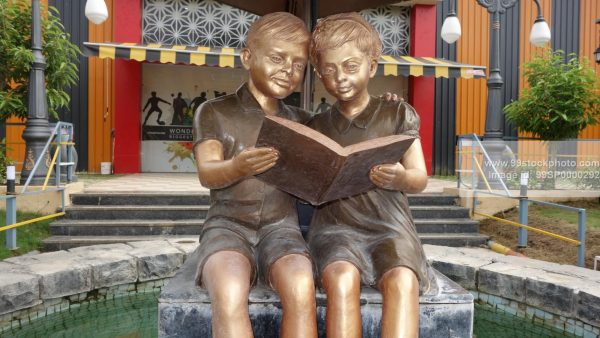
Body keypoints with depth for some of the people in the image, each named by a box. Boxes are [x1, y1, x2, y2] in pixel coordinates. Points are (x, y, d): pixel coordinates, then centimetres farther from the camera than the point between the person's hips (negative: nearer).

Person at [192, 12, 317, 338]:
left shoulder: (301, 121, 11)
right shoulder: (214, 112, 0)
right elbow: (207, 174, -12)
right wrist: (237, 168, -36)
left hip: (281, 227, 2)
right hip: (228, 225, -2)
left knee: (301, 289, -30)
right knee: (229, 295, -34)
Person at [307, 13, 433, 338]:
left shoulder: (398, 114, 7)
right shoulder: (316, 127, 12)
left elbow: (420, 179, 3)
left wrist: (402, 178, -20)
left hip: (389, 225, 0)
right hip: (335, 225, 1)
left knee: (402, 281, -31)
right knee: (343, 279, -31)